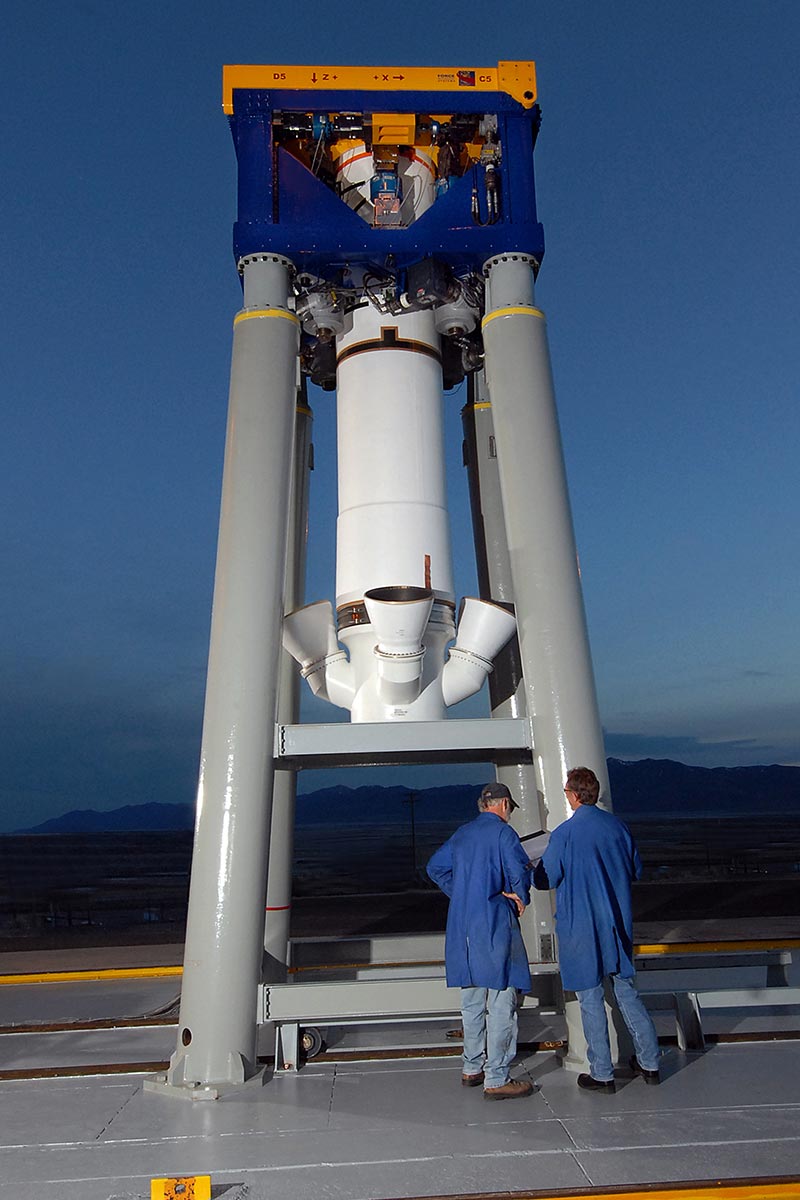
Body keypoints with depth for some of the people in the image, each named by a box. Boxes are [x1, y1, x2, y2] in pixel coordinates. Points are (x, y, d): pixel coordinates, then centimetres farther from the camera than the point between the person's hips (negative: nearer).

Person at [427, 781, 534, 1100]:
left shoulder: (461, 834, 13)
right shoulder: (502, 832, -8)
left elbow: (435, 867, 17)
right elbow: (520, 870, -20)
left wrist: (461, 894, 12)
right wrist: (522, 899, -2)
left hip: (462, 924, 8)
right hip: (494, 925, -7)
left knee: (472, 1001, 18)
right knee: (502, 1001, 0)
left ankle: (472, 1068, 28)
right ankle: (496, 1079, 5)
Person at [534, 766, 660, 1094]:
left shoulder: (564, 834, -17)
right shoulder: (618, 826, 0)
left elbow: (545, 880, -12)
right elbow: (636, 870, 11)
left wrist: (534, 871, 10)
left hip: (581, 927, -5)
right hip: (618, 924, 5)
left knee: (590, 999, 6)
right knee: (626, 992, 18)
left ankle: (602, 1075, 15)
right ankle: (649, 1063, 25)